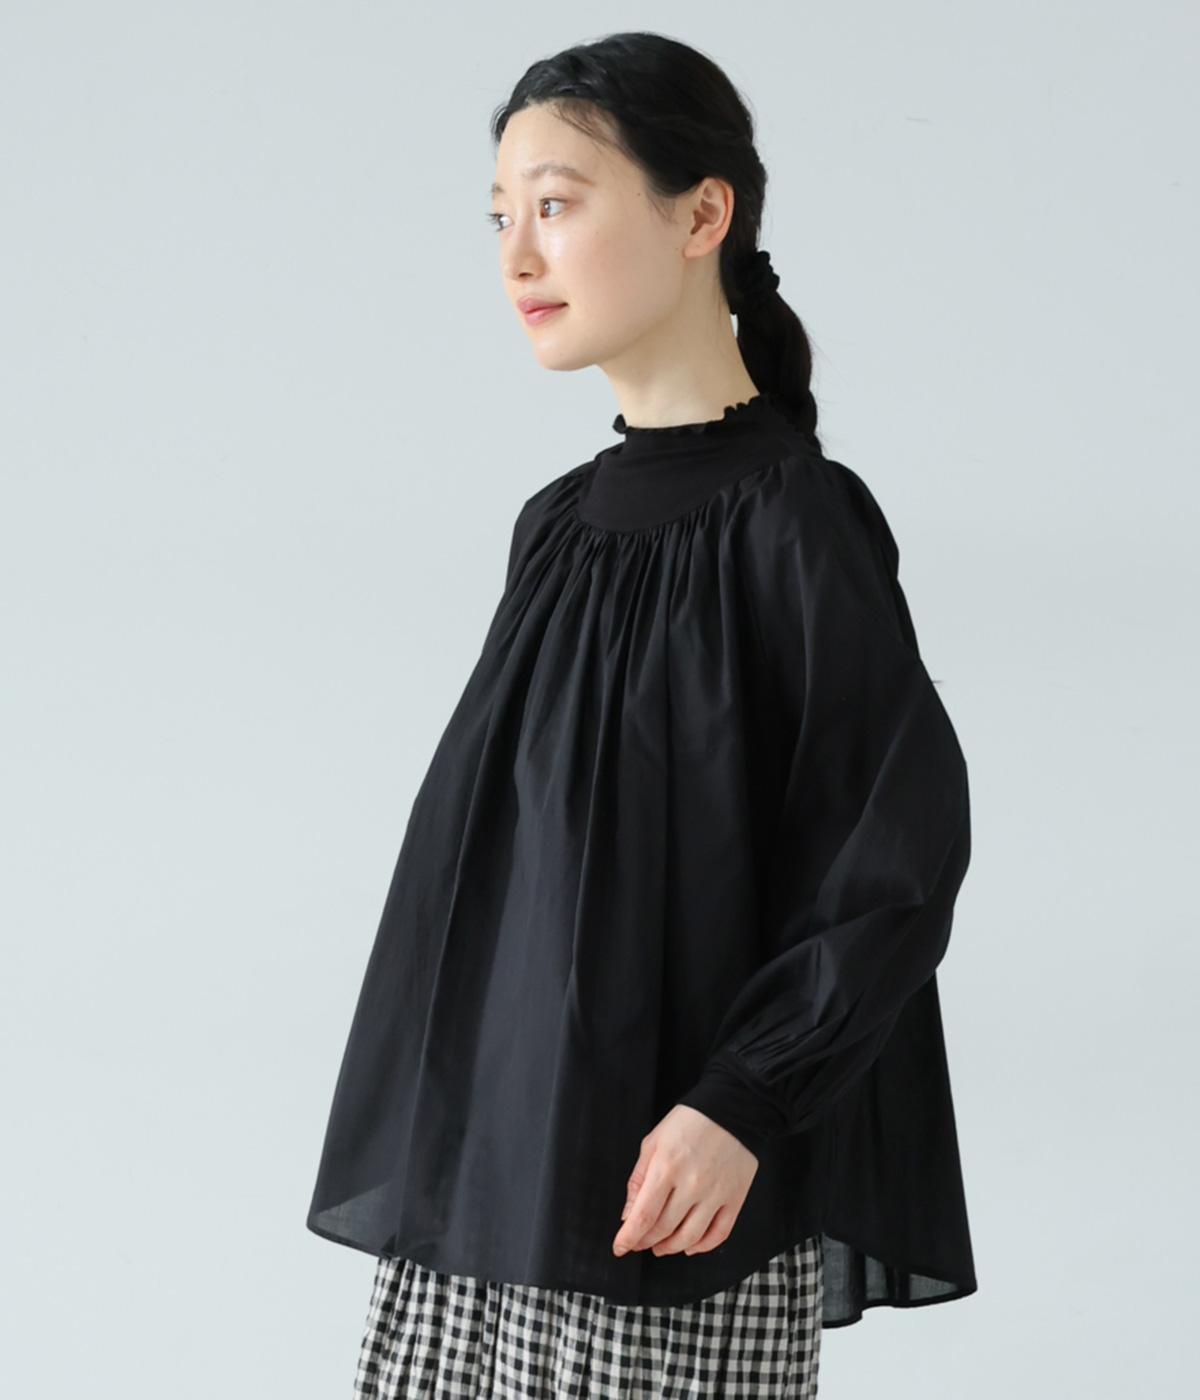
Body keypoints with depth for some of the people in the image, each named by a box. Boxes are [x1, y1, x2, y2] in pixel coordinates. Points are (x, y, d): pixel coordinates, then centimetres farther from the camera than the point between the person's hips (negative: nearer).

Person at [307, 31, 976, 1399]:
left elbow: (905, 843, -14)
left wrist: (741, 1103, -18)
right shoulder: (560, 521, 10)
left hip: (663, 1178, -6)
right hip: (484, 1149, 6)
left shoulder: (795, 519, -11)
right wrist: (444, 1130, 14)